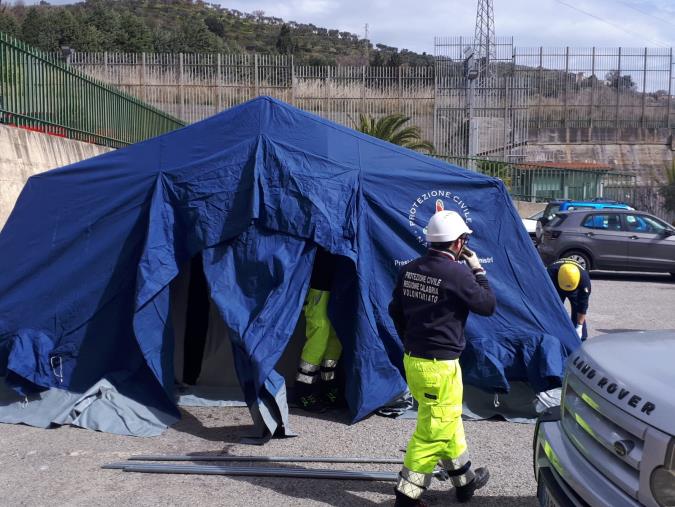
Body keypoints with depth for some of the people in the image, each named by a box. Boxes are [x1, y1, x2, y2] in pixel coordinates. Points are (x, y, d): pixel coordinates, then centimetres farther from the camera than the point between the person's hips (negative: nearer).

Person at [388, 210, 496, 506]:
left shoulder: (410, 270, 3)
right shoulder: (458, 274, -19)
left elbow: (395, 310, 13)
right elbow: (487, 306, -6)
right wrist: (477, 269, 3)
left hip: (412, 358, 8)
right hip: (439, 365, -8)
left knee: (449, 420, 22)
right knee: (433, 432, 2)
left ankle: (464, 480, 37)